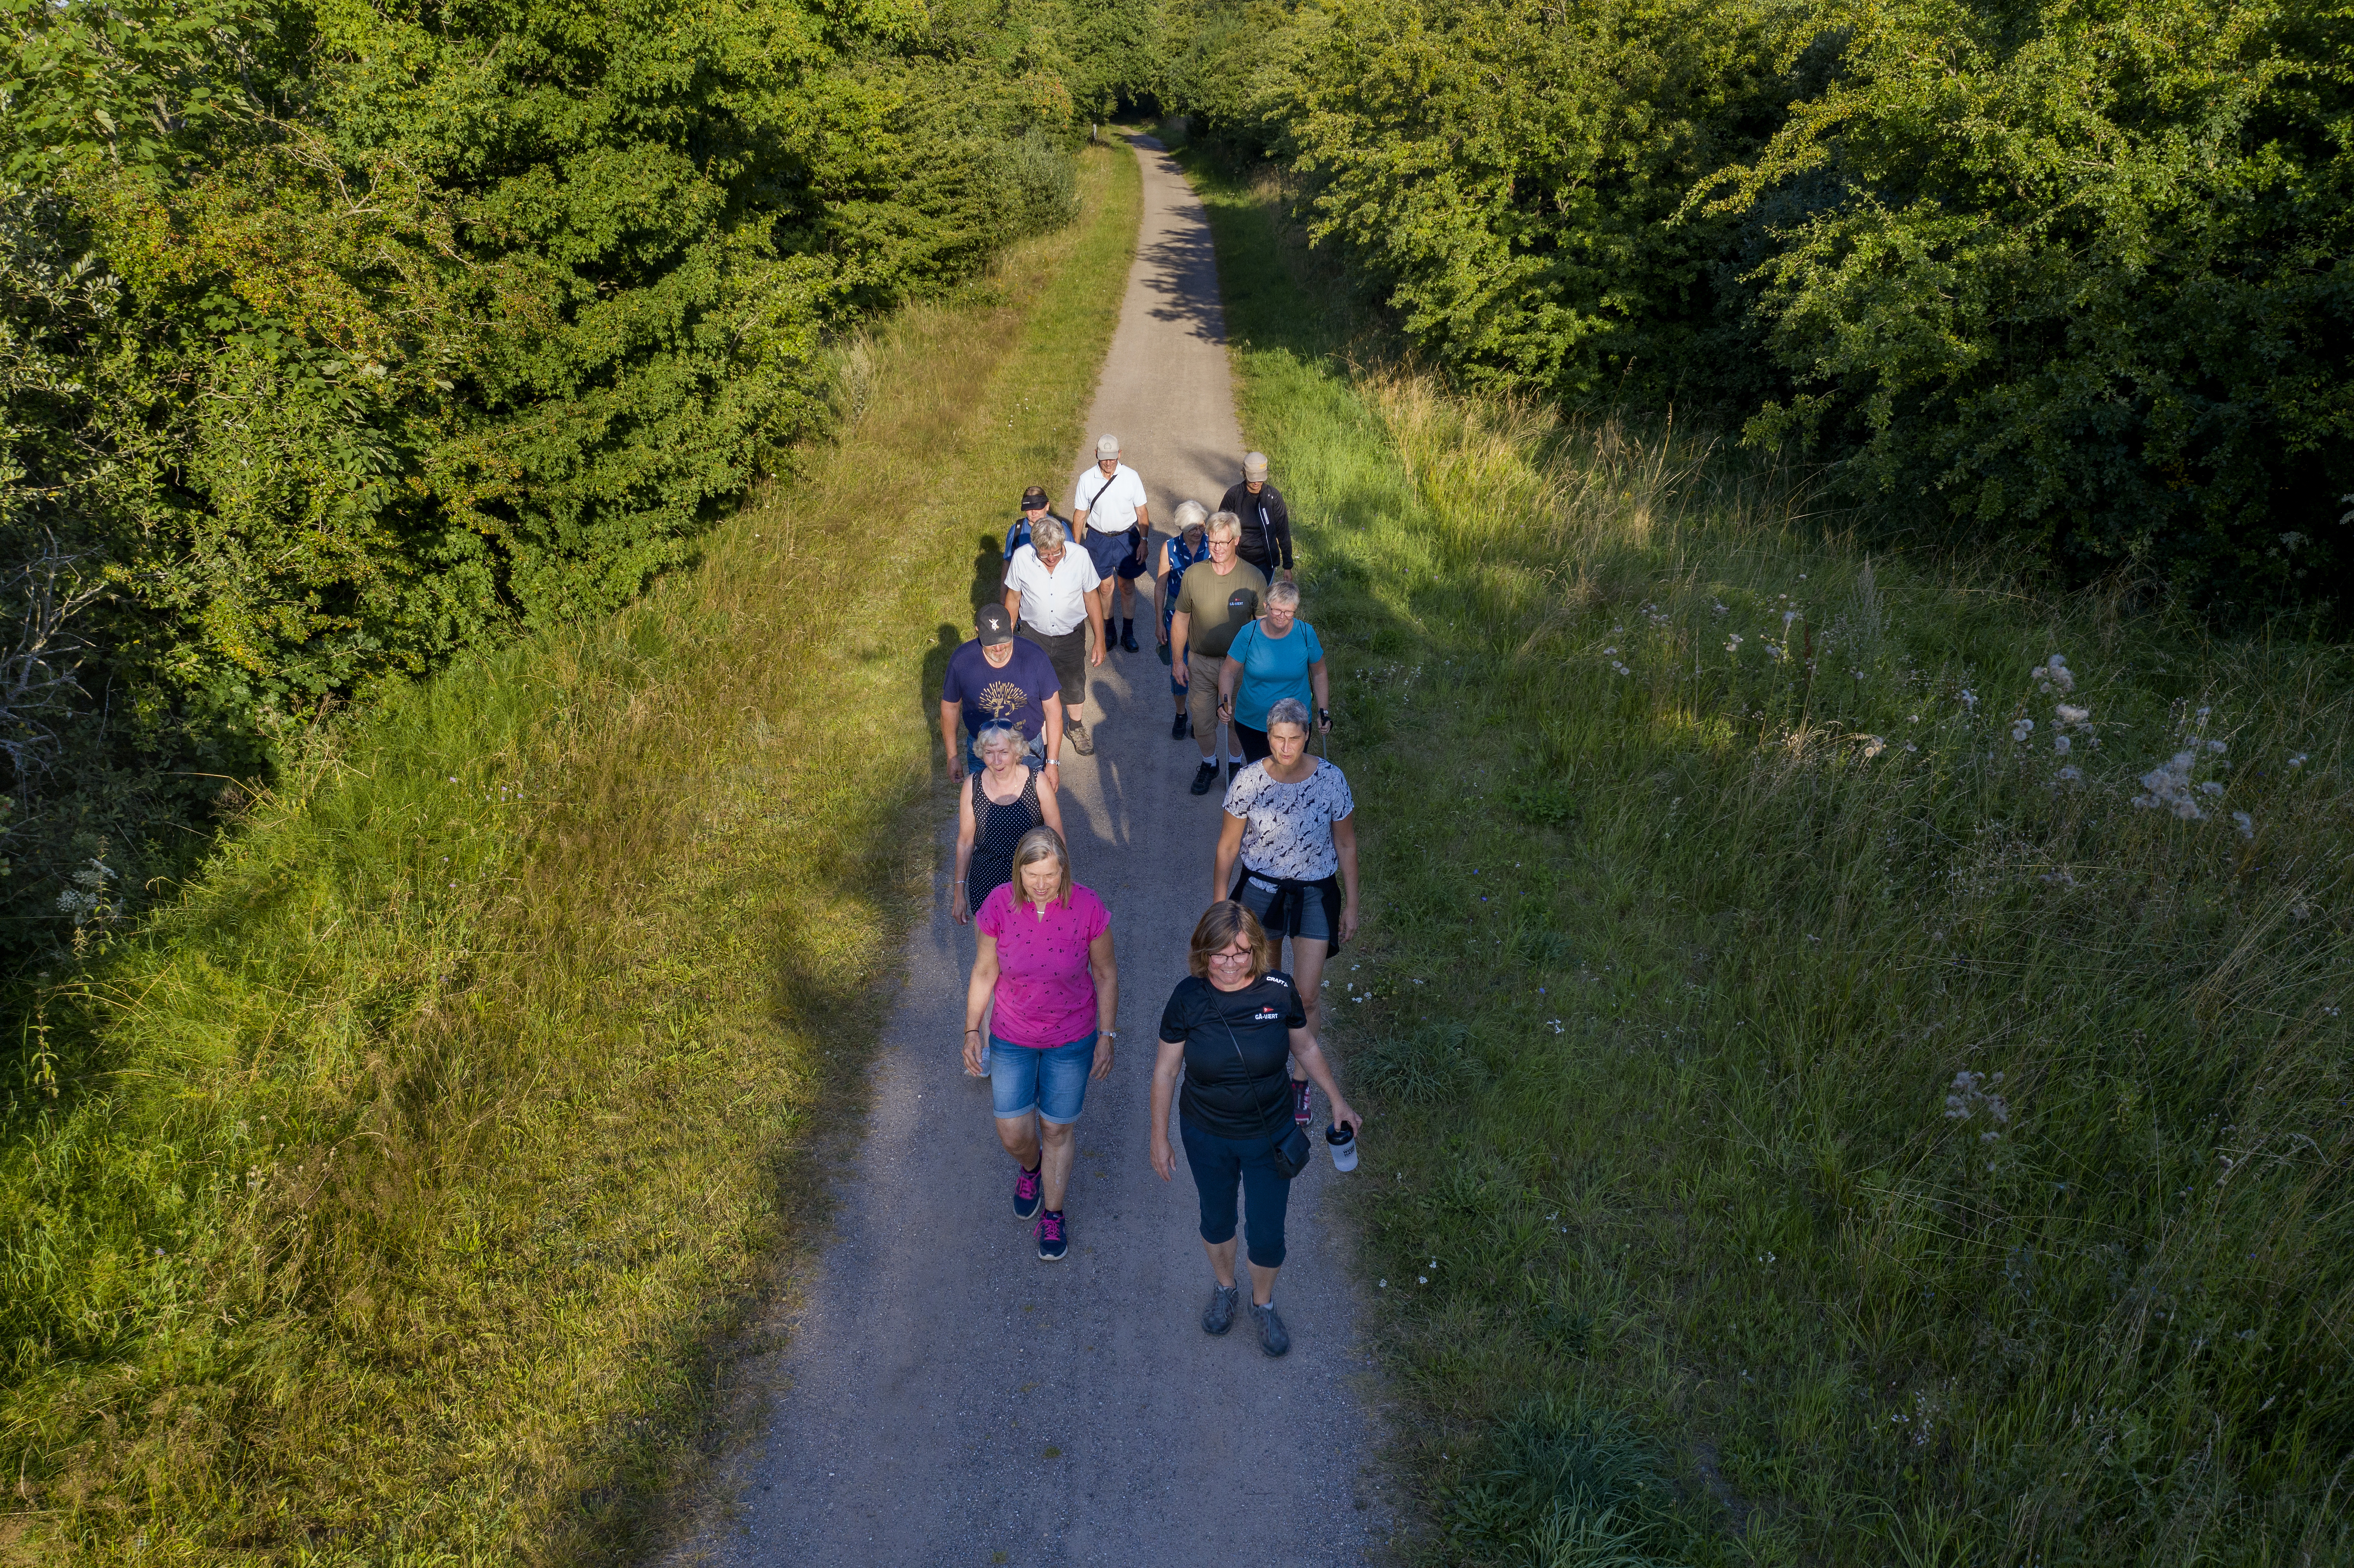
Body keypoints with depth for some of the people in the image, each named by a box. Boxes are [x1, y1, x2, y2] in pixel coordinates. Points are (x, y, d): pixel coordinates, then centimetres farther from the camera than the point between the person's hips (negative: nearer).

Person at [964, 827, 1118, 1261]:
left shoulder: (1087, 908, -21)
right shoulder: (999, 906, -19)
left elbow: (1106, 973, -6)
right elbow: (984, 974, -4)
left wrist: (1107, 1035, -4)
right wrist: (971, 1032, 0)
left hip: (1071, 1039, -1)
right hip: (1011, 1038, 1)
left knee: (1057, 1130, 13)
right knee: (1014, 1135, 8)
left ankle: (1053, 1214, 38)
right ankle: (1030, 1168, 47)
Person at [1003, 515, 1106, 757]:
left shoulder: (1080, 557, -22)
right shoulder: (1021, 558, -21)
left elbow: (1091, 599, -9)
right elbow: (1013, 599, -5)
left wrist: (1100, 640, -4)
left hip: (1071, 635, 1)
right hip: (1034, 634, 0)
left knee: (1074, 685, 18)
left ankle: (1075, 727, 47)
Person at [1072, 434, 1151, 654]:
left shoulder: (1131, 476, -9)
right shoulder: (1086, 479, -7)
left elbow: (1142, 511, -2)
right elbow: (1080, 514, 1)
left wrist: (1143, 541, -8)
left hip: (1127, 537, 0)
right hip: (1098, 538, 0)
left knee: (1128, 586, 5)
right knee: (1105, 586, 7)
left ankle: (1128, 634, 17)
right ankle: (1108, 630, 24)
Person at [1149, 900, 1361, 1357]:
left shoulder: (1279, 990, -18)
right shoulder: (1188, 998, -20)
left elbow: (1305, 1047, 1)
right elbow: (1165, 1070, -8)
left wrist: (1337, 1100, 6)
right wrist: (1159, 1139, -3)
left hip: (1270, 1136, 0)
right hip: (1206, 1137, 0)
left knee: (1267, 1236, 10)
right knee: (1217, 1219, 23)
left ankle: (1263, 1302, 43)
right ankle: (1224, 1288, 54)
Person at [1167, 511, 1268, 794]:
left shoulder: (1253, 578, -16)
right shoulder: (1194, 574, -13)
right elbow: (1181, 619, -1)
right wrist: (1177, 661, 1)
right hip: (1200, 663, 1)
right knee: (1202, 722, 14)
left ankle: (1235, 764, 43)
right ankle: (1209, 764, 42)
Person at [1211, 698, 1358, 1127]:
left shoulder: (1331, 779, -15)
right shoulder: (1249, 782, -16)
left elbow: (1346, 845, -3)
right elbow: (1227, 846, -5)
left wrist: (1351, 906, 1)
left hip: (1315, 893, -1)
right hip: (1261, 889, 1)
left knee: (1307, 996, -2)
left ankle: (1301, 1079, 22)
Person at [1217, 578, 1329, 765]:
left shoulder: (1306, 634, -12)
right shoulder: (1249, 634, -14)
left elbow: (1319, 674, 2)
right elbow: (1228, 672, -6)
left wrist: (1324, 711, -2)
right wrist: (1224, 703, -22)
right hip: (1251, 723, 0)